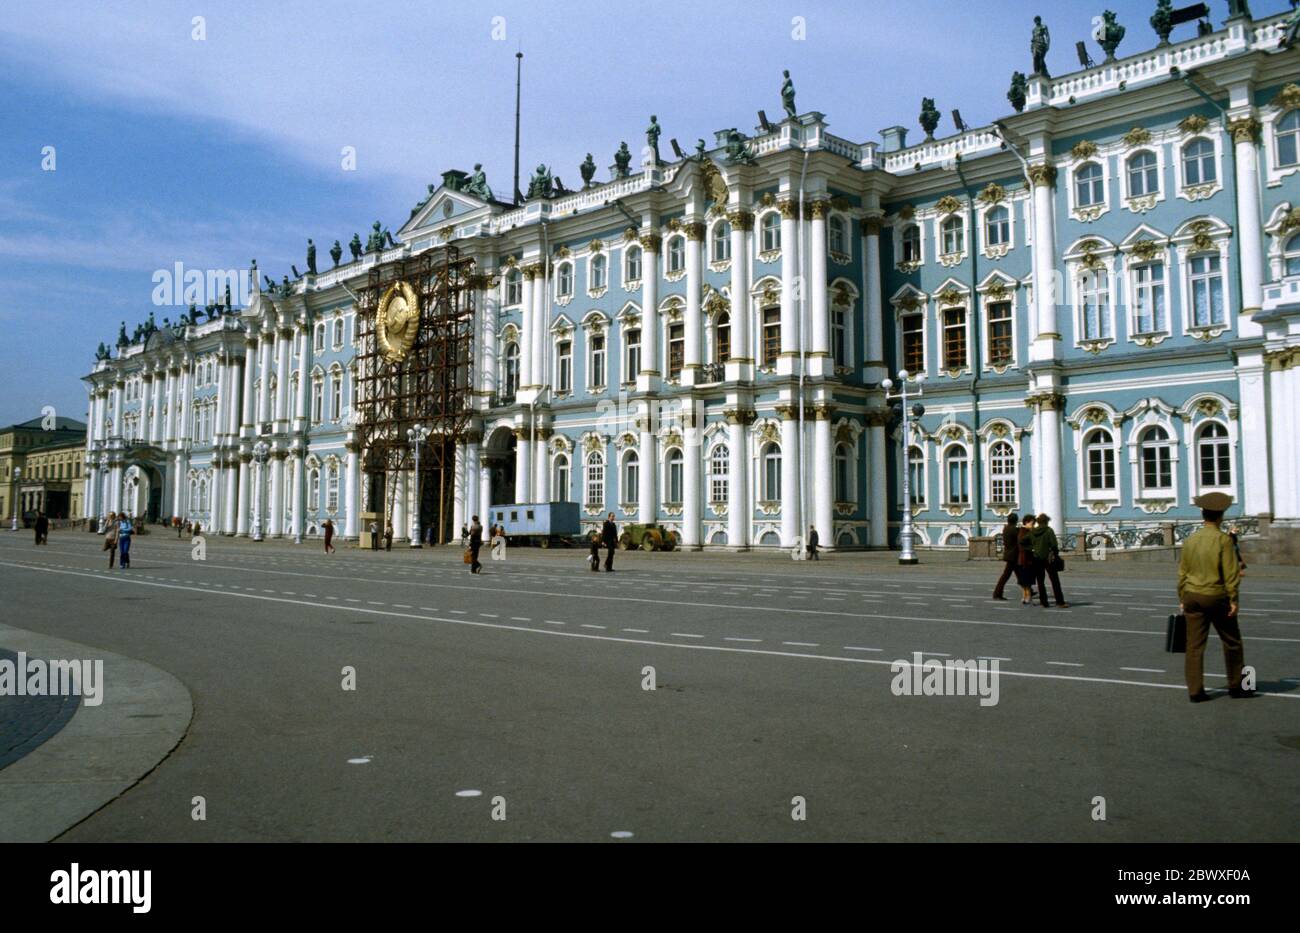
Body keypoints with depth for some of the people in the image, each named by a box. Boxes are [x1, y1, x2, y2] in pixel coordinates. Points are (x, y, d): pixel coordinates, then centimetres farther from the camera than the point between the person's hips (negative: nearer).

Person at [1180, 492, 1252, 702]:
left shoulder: (1190, 540, 5)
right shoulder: (1224, 540, -10)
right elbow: (1230, 573, -12)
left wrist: (1182, 598, 16)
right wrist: (1233, 599, -7)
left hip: (1192, 596, 4)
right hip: (1217, 597, -4)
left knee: (1195, 645, 4)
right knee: (1231, 643, 13)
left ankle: (1195, 691, 4)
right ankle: (1236, 686, 22)